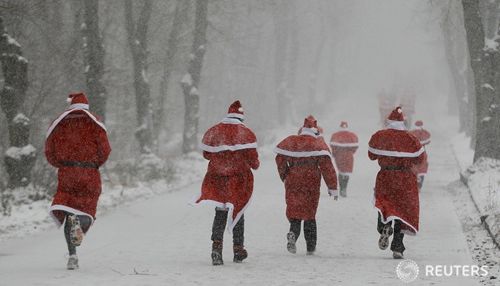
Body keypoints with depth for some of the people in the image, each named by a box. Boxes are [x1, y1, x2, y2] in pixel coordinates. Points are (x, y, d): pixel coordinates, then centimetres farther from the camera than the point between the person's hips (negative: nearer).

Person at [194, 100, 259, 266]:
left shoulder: (212, 132, 3)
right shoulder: (246, 133, -6)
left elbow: (206, 154, 9)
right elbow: (252, 157, -7)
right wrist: (255, 165, 16)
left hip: (217, 177, 2)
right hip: (239, 178, -2)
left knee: (220, 213, 5)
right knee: (238, 212, 12)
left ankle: (217, 246, -14)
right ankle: (238, 249, 17)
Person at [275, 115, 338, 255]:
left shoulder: (290, 141, 3)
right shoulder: (319, 144, -6)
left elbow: (280, 159, 6)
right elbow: (327, 166, -11)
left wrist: (285, 177, 21)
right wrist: (332, 187, -9)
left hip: (293, 183, 1)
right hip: (311, 184, -1)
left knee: (294, 212, 6)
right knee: (309, 214, 12)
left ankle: (293, 233, -25)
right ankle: (311, 247, 14)